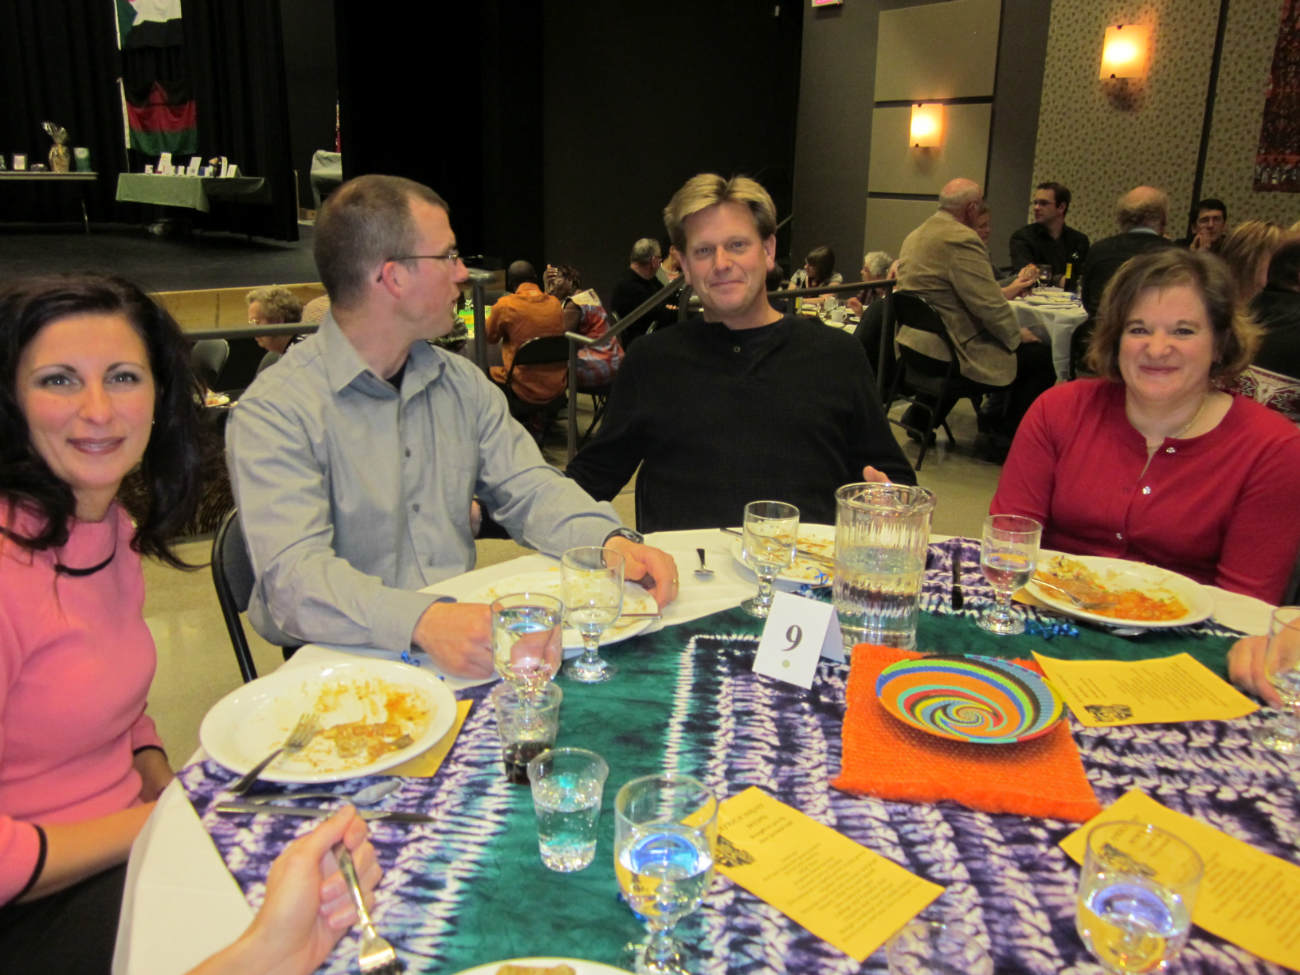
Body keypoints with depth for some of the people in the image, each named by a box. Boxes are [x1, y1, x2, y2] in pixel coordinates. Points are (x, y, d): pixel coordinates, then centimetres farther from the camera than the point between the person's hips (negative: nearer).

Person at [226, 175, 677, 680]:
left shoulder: (462, 383, 11)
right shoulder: (274, 411, -12)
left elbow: (529, 489, 7)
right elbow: (294, 576, -24)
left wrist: (613, 541, -14)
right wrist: (424, 621, -41)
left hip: (467, 650, 6)